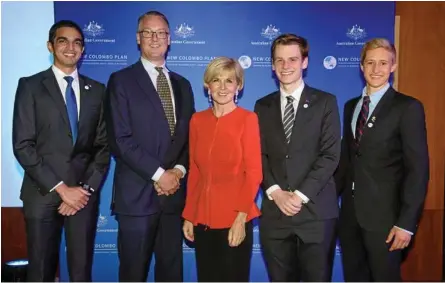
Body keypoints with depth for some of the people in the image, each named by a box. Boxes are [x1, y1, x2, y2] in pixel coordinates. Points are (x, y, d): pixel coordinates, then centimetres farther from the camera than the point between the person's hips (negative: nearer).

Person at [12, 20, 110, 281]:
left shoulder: (97, 90, 9)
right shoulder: (30, 86, 1)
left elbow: (103, 146, 7)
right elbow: (23, 145, -6)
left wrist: (86, 188, -5)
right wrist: (61, 188, -11)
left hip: (84, 193, 2)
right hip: (42, 193, -2)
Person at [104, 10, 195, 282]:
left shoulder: (182, 84, 15)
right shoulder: (121, 81, -1)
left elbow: (190, 136, 13)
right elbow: (121, 140, -9)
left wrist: (179, 170, -4)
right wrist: (159, 174, -13)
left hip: (174, 192, 5)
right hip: (137, 194, -4)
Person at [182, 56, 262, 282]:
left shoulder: (247, 119, -7)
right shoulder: (197, 120, 6)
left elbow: (253, 173, -8)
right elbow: (194, 171, 9)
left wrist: (241, 218, -15)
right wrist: (188, 215, 8)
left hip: (234, 218, -4)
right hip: (203, 217, 4)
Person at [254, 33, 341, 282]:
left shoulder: (325, 102, 2)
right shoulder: (263, 106, 11)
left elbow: (330, 155, -6)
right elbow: (259, 155, 6)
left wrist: (300, 195, -13)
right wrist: (275, 192, -9)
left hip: (316, 211, -2)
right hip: (275, 211, 3)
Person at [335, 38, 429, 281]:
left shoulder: (408, 107, -8)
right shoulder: (351, 106, 11)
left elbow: (418, 169, -12)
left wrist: (406, 222, -16)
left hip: (383, 214, -5)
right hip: (349, 212, 6)